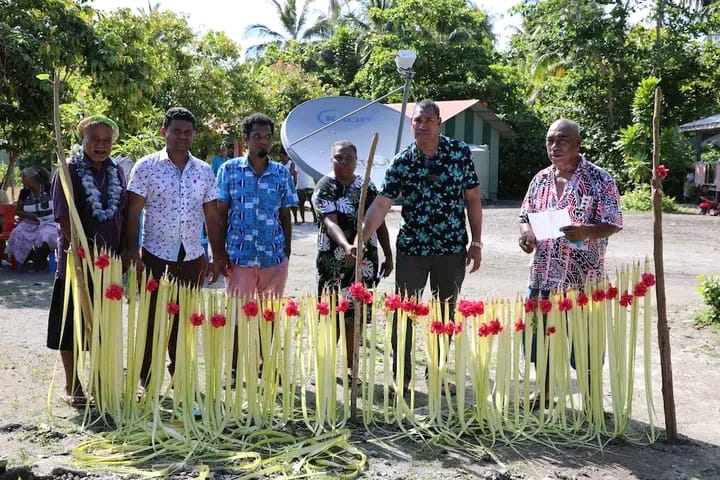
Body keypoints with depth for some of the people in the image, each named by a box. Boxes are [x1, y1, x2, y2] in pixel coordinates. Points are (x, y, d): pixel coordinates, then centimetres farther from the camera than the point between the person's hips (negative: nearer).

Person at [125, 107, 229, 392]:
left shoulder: (204, 171, 9)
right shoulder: (146, 167, -1)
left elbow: (211, 217, 10)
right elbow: (133, 213, -3)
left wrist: (218, 257, 7)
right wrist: (133, 254, -10)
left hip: (192, 258, 3)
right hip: (156, 255, -3)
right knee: (152, 317, 4)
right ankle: (145, 379, 17)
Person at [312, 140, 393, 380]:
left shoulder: (368, 187, 9)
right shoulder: (325, 188, -6)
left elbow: (379, 223, 13)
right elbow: (330, 222, -22)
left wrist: (388, 256, 9)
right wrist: (346, 246, -39)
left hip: (365, 260, 4)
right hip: (334, 261, -4)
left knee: (356, 316, 8)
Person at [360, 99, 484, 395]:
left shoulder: (460, 152, -2)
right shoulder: (401, 162, -4)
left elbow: (473, 199, 3)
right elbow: (381, 204, -12)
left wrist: (476, 242, 0)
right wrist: (359, 240, -24)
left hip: (453, 249, 1)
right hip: (412, 248, 0)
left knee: (446, 313, 13)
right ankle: (401, 376, 18)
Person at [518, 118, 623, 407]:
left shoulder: (599, 180, -7)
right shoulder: (540, 179, 8)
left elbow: (613, 224, -8)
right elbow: (526, 216, 16)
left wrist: (587, 232, -28)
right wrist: (526, 234, -7)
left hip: (583, 278, -5)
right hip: (542, 276, 5)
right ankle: (544, 392, 32)